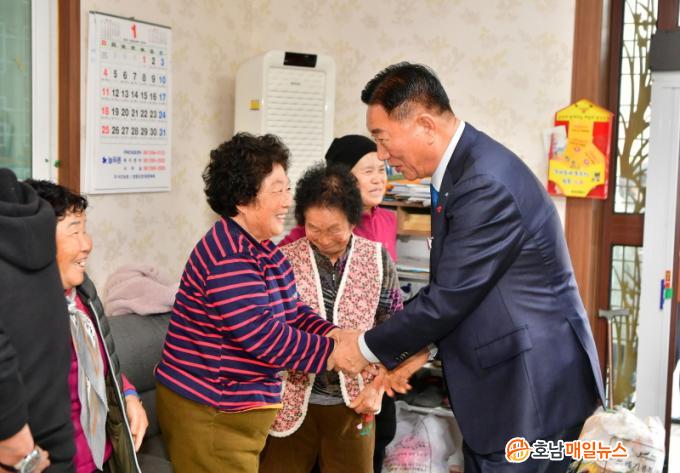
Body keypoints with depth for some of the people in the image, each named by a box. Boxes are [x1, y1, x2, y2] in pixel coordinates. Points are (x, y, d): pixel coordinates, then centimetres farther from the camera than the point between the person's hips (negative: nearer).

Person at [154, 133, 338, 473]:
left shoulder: (264, 250, 9)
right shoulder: (227, 260, -23)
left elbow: (293, 312, 7)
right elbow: (266, 337, -27)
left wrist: (336, 335, -11)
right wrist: (336, 353, -21)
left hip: (239, 409, 10)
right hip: (208, 415, -10)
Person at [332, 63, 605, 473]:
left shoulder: (486, 182, -24)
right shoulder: (464, 166, 7)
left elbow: (449, 298, -21)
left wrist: (369, 347, -8)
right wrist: (399, 353, 8)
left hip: (532, 387, -9)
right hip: (501, 379, 9)